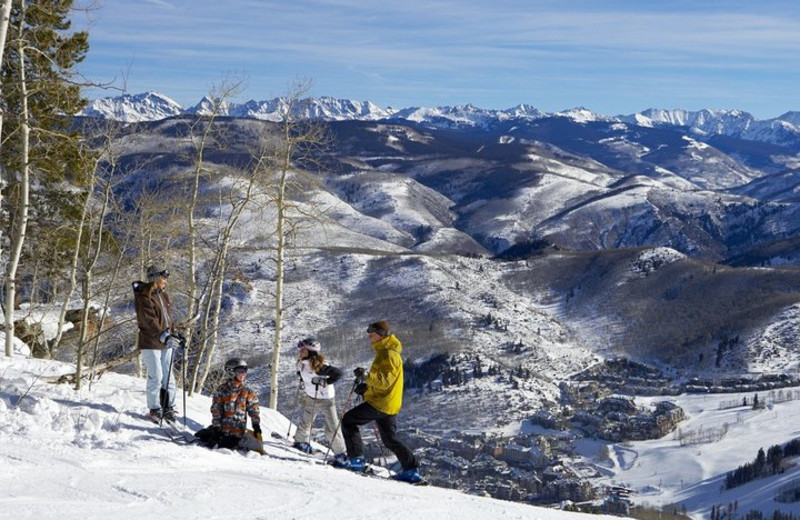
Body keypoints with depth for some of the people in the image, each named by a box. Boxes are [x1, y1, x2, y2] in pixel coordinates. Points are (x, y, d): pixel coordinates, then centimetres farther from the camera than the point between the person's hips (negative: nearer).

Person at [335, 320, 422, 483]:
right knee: (390, 439, 14)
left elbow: (385, 380, -26)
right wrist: (366, 386, 15)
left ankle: (356, 459, -7)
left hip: (381, 403, -10)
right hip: (389, 404, 10)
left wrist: (366, 376, -37)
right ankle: (411, 470, 12)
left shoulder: (389, 355, -16)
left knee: (348, 420, -6)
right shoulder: (384, 352, 19)